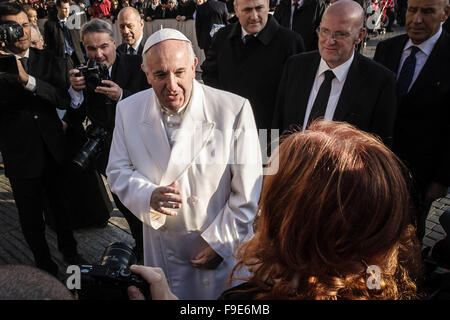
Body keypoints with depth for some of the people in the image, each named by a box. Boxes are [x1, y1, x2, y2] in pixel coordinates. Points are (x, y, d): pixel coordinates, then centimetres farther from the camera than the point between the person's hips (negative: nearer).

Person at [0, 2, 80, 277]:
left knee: (62, 205, 19)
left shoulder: (48, 60, 0)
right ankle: (44, 262, 36)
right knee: (31, 215, 13)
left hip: (54, 150, 2)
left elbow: (64, 99, -13)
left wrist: (27, 79, -26)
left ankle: (69, 249, 43)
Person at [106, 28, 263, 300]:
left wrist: (219, 242, -11)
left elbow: (247, 193, -14)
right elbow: (119, 172, -1)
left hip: (223, 247, -2)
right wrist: (150, 197, -21)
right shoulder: (128, 110, -7)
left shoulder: (234, 109, -19)